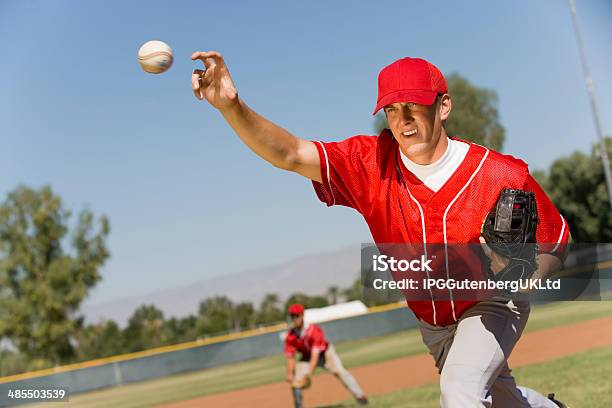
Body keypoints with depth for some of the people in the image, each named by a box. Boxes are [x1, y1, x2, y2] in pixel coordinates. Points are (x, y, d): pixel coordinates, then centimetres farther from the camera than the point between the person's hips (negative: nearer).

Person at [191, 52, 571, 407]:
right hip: (431, 322, 4)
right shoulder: (371, 163, -23)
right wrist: (232, 106, -53)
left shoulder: (502, 175, -26)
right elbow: (289, 154, -36)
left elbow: (557, 245, -14)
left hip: (492, 307, -3)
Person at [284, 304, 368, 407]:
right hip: (306, 357, 4)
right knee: (296, 380, -9)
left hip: (325, 353, -4)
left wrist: (309, 372, -43)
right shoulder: (290, 337, -20)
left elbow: (315, 354, -35)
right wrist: (289, 374, -27)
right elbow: (290, 357, -15)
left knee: (340, 371, -22)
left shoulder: (314, 331, -32)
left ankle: (359, 396, -19)